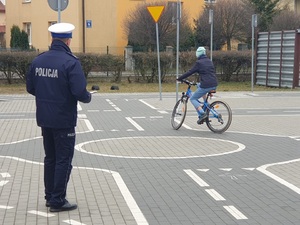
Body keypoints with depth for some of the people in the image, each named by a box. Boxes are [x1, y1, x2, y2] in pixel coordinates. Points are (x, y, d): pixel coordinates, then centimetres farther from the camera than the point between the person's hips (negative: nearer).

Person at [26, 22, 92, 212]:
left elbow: (30, 88, 8)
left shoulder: (38, 60, 2)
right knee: (63, 160, 3)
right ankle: (58, 201, 7)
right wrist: (88, 97, -2)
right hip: (64, 120, -6)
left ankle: (50, 196, 26)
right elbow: (80, 92, -23)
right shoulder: (70, 62, -17)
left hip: (44, 119, 6)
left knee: (50, 158, 18)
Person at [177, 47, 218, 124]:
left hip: (206, 85, -7)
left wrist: (179, 78, 6)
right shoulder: (210, 61, 17)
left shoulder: (199, 63, -4)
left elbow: (190, 72, -4)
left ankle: (202, 114, -15)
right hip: (214, 85, 7)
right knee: (199, 85, 35)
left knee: (193, 99, 8)